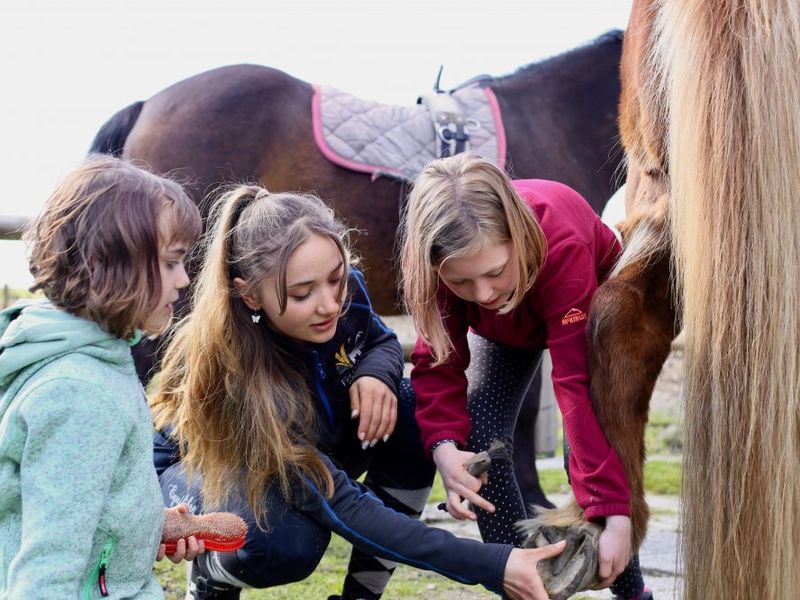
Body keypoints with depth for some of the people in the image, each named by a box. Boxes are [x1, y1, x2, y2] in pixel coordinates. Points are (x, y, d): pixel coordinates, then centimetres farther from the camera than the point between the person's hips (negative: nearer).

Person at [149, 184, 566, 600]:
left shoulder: (344, 291, -24)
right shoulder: (237, 378, -40)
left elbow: (380, 341, 1)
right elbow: (344, 509, -41)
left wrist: (377, 374, -26)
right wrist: (492, 566, -47)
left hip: (311, 448, 6)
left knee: (411, 415, -22)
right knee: (288, 542, -38)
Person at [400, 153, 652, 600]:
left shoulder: (562, 246, -45)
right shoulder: (444, 254, -35)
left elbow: (579, 383, -47)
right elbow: (440, 361, -26)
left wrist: (616, 514, -49)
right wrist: (444, 446, -46)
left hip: (590, 305, -3)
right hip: (502, 326, 3)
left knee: (592, 442, -19)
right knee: (478, 438, -16)